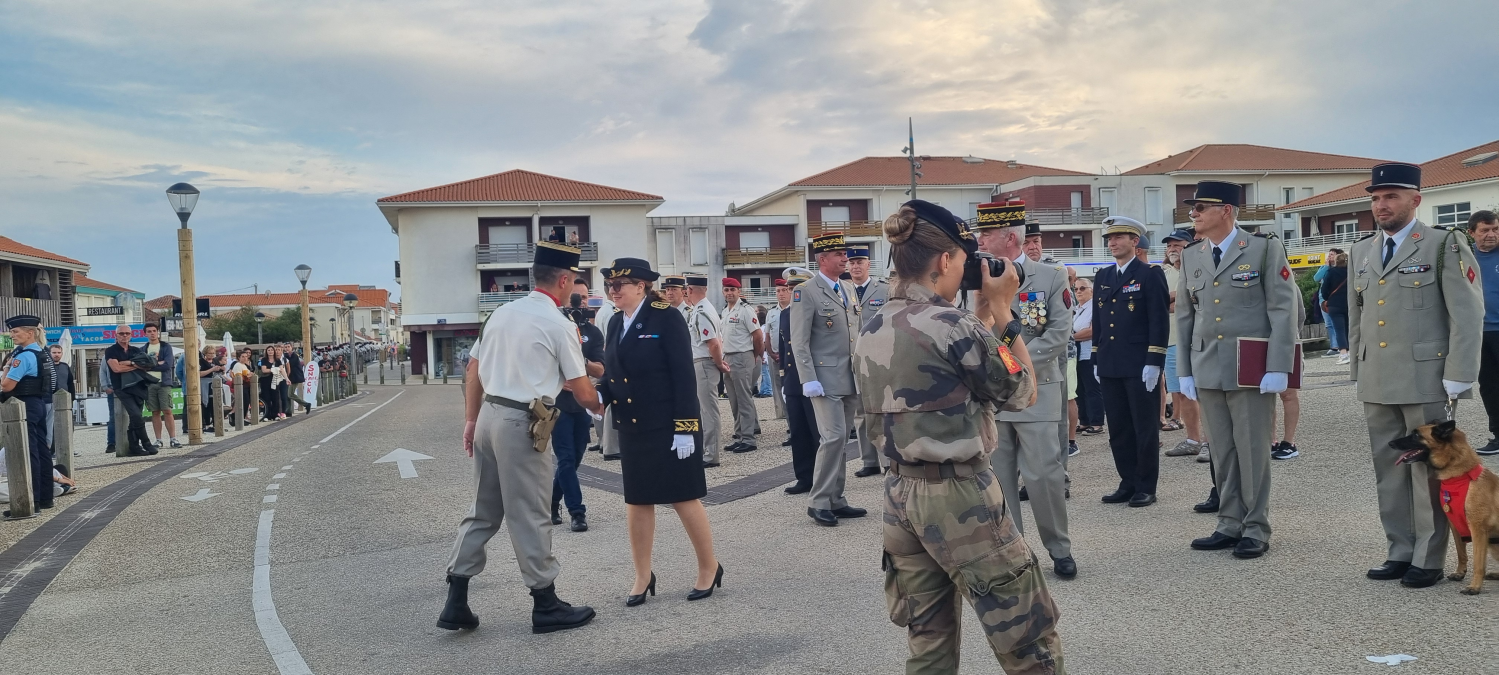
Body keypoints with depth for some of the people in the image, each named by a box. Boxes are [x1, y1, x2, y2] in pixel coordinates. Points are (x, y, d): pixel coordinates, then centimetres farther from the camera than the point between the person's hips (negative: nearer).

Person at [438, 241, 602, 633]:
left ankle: (456, 603, 18)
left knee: (483, 512, 15)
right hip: (521, 424, -7)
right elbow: (582, 391, -5)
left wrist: (471, 420, 18)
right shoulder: (559, 325, -9)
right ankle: (545, 606, 16)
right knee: (530, 517, 3)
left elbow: (473, 370, 13)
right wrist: (599, 408, 16)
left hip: (488, 416, 7)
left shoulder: (502, 313, 10)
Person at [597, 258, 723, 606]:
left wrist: (685, 427, -19)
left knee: (684, 498, 2)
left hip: (668, 426, -6)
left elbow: (684, 375, -15)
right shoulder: (615, 323, 9)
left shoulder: (666, 317, -12)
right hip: (632, 428, 6)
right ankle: (642, 576, 23)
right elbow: (612, 375, 11)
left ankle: (709, 568, 20)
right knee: (637, 502, 11)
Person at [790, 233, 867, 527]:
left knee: (841, 440, 10)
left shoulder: (849, 289, 15)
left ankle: (835, 500, 18)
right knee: (833, 438, -12)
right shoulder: (805, 292, -8)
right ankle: (818, 502, -1)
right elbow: (799, 342, -12)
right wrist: (808, 379, -17)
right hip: (826, 379, -7)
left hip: (851, 379, 7)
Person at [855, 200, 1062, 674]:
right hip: (959, 494, -8)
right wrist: (1002, 309, 1)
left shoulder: (871, 332, 6)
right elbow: (1023, 392, -4)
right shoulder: (953, 325, -16)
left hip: (900, 494, 8)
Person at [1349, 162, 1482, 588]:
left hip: (1426, 382, -5)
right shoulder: (1362, 252, 14)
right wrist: (1358, 372, 14)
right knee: (1389, 472, 10)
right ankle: (1400, 552, 20)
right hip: (1377, 386, 6)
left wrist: (1458, 381, -12)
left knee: (1429, 470, 1)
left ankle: (1429, 559, 11)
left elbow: (1468, 316, -8)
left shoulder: (1445, 245, -3)